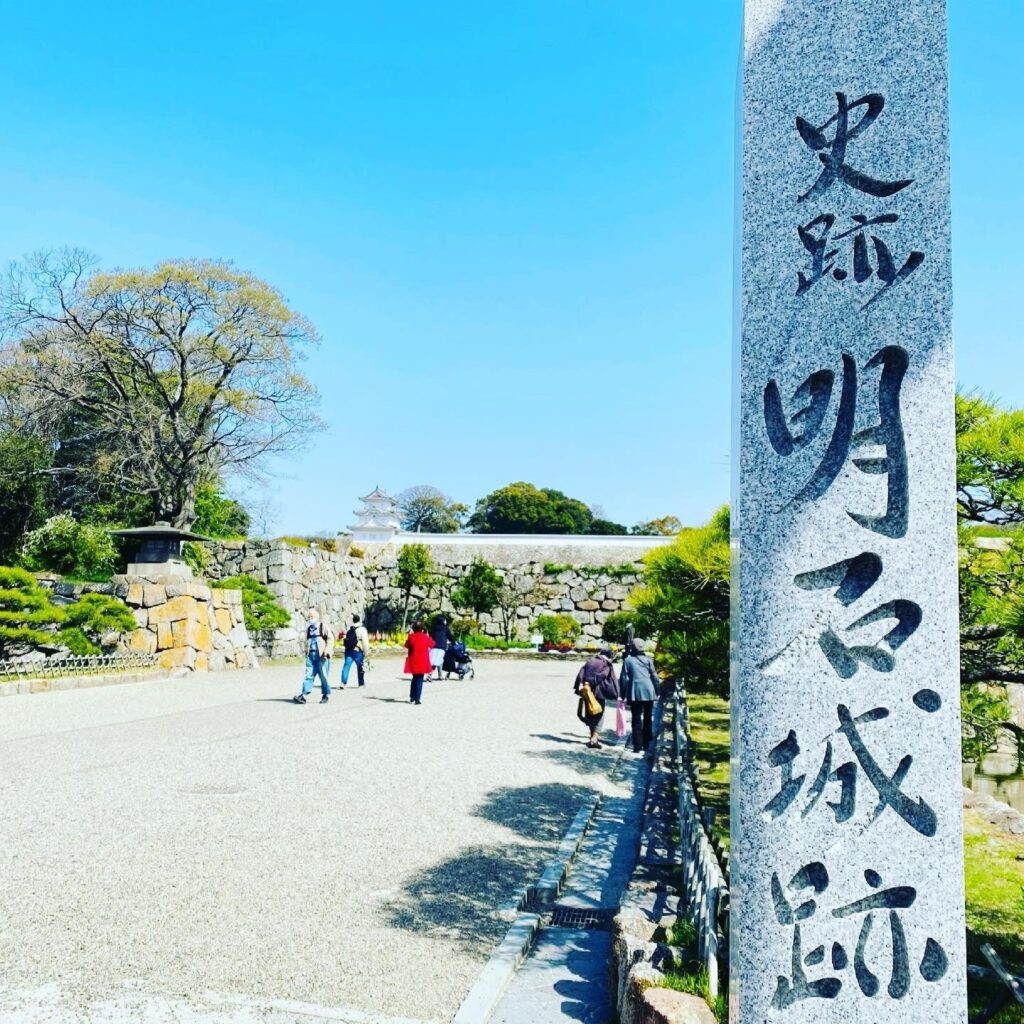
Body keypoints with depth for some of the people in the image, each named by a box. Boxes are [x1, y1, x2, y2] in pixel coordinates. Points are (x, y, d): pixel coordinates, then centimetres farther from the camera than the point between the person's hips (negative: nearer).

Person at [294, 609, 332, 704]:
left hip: (321, 655, -4)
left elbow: (330, 639, -6)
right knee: (309, 675, -3)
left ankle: (326, 695, 12)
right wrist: (306, 652, 18)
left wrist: (327, 651, -16)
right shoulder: (308, 629, 16)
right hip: (311, 655, 5)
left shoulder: (323, 627, 0)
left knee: (323, 675, 1)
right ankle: (303, 695, -8)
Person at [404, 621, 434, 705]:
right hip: (422, 663, -2)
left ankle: (412, 698, 23)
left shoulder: (411, 637, -8)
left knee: (415, 679, 20)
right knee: (419, 680, 3)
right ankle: (417, 699, -3)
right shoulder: (425, 638, -7)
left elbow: (407, 645, 7)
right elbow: (432, 644, 10)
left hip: (413, 662, 2)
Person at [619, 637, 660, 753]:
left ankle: (638, 747, -1)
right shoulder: (647, 659, 3)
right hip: (649, 692, 2)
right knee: (647, 719, 15)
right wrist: (658, 690, 12)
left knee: (637, 720, 2)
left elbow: (623, 678, -1)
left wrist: (623, 695, 5)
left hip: (634, 693, -2)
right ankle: (646, 744, 20)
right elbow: (654, 676, 3)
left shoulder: (628, 660, -1)